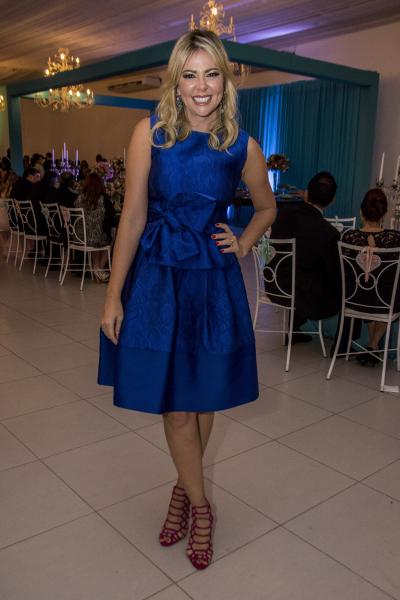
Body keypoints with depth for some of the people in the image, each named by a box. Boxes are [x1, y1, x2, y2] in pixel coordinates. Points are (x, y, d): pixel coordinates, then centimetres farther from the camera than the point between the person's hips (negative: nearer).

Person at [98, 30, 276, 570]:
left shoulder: (242, 147, -1)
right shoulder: (151, 132, -6)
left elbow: (267, 209, 17)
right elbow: (133, 217, -5)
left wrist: (242, 245, 0)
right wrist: (114, 296, -5)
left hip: (214, 282, 2)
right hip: (158, 278, -1)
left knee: (203, 401, 12)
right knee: (174, 406, 5)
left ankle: (184, 489, 39)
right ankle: (200, 506, 30)